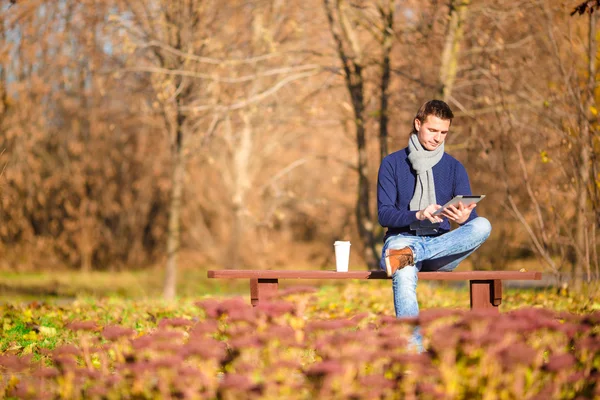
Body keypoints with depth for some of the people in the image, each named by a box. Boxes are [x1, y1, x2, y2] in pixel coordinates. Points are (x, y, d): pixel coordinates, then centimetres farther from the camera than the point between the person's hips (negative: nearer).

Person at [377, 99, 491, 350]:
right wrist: (418, 215, -23)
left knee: (483, 226, -29)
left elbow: (472, 216, 2)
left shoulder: (454, 168, 12)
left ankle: (410, 255, -37)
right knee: (403, 275, -42)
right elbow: (384, 214, -3)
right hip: (402, 238, -3)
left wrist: (463, 218, -24)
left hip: (443, 246, 3)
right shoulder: (392, 164, 7)